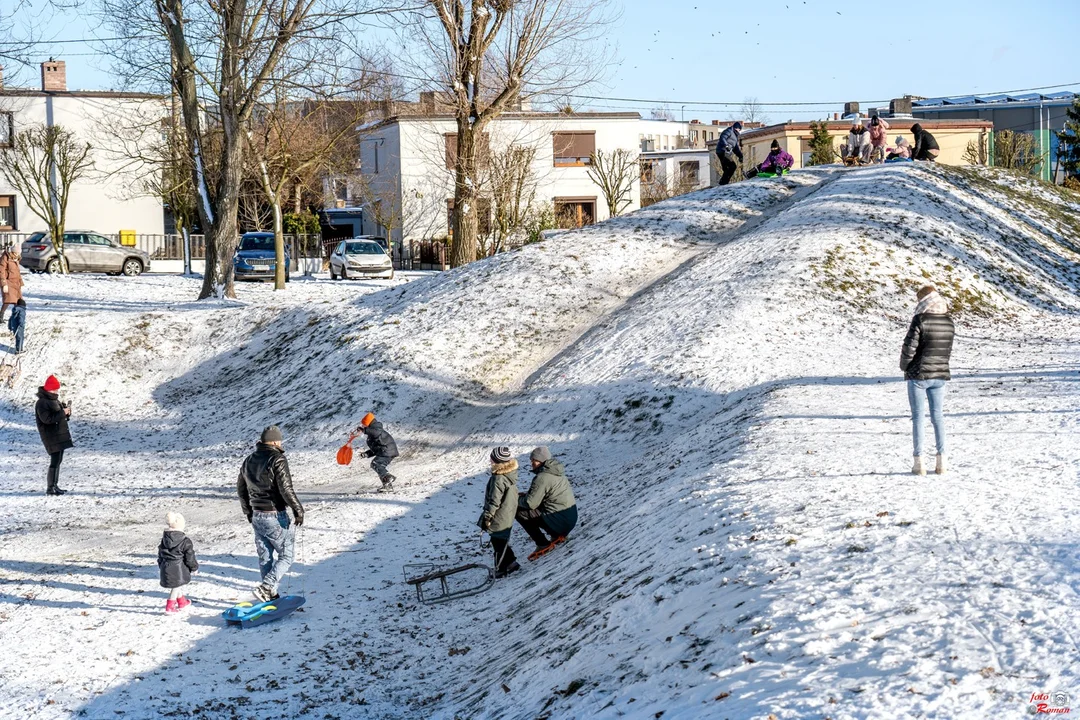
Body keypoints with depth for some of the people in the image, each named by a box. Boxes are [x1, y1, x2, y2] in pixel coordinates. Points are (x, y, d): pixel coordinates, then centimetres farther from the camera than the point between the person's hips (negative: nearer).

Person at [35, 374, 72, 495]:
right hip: (51, 437, -10)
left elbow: (60, 415, 22)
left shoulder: (54, 400, 15)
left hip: (60, 435, 10)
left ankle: (55, 486, 22)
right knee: (55, 461, -12)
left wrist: (66, 411, 0)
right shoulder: (42, 403, -15)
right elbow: (47, 418, -25)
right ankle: (50, 488, -9)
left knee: (58, 460, 14)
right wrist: (62, 413, -24)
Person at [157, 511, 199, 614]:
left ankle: (181, 601, 40)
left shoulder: (164, 539, 2)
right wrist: (194, 567, 5)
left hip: (166, 566, 7)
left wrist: (160, 565, 27)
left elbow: (160, 554, 13)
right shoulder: (185, 541, -16)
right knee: (177, 586, 6)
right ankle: (170, 606, 3)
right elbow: (190, 557, -10)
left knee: (178, 584, 24)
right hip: (178, 568, -7)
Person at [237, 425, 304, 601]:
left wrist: (248, 511, 29)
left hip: (257, 516, 7)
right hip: (275, 516, -7)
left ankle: (270, 595, 18)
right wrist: (298, 510, -12)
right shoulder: (277, 459, -14)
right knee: (286, 555, 2)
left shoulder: (249, 460, 10)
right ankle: (265, 587, -13)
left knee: (265, 557, 14)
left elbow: (241, 489, 19)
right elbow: (286, 489, -21)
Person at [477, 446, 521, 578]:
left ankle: (501, 570, 14)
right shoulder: (511, 473, 1)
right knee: (502, 541, 23)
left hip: (499, 519, -9)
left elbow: (494, 501, -23)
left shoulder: (498, 479, -28)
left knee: (498, 543, 5)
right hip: (508, 516, 9)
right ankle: (511, 563, 30)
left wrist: (487, 517, -12)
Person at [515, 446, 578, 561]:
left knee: (520, 512, -4)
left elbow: (531, 503, -16)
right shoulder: (556, 472, 11)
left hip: (560, 522, -9)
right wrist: (526, 495, 13)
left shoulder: (542, 477, -17)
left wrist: (518, 499, 4)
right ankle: (557, 535, 16)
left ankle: (543, 544, -2)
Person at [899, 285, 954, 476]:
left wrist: (904, 366, 3)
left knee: (918, 416, 2)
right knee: (937, 415, 13)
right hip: (940, 374, 5)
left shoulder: (920, 319, -15)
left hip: (918, 374, -5)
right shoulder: (948, 320, 3)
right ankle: (941, 460, 12)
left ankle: (919, 462, 2)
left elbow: (909, 347, -14)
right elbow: (948, 349, 8)